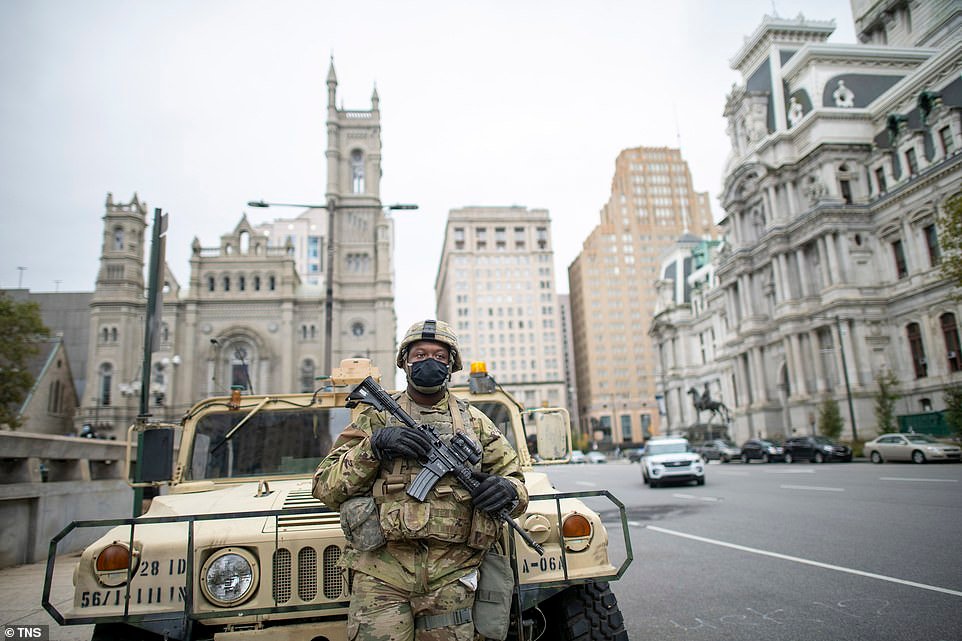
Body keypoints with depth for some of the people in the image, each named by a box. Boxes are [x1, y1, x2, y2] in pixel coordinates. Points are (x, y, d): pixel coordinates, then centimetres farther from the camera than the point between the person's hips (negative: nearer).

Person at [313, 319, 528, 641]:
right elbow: (325, 487, 2)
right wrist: (374, 446, -13)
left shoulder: (476, 422, 12)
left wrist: (509, 491, -9)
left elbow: (514, 478, 15)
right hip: (381, 574, -1)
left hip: (451, 579, 2)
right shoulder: (377, 418, 7)